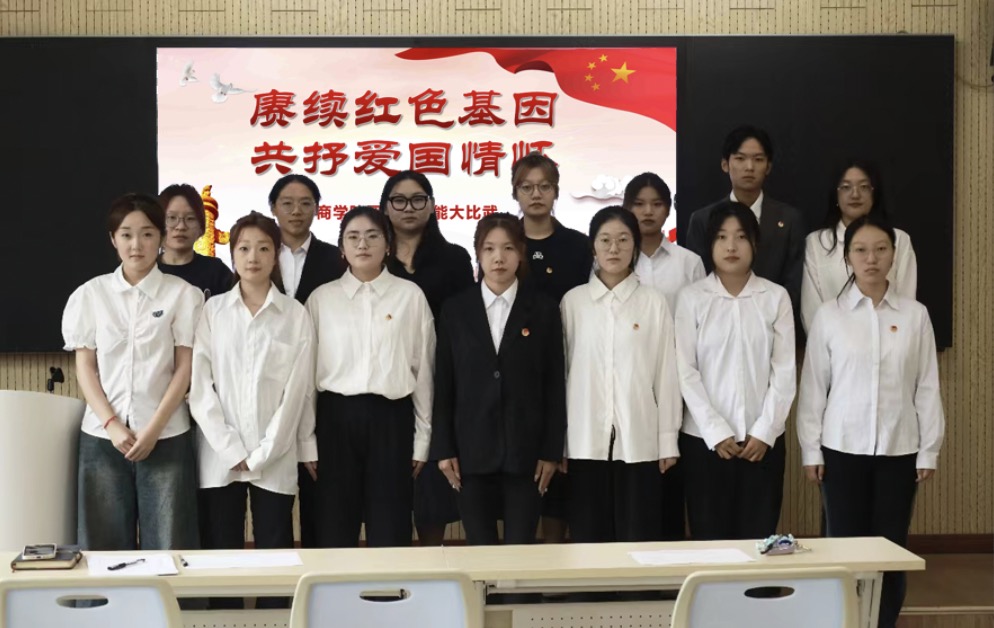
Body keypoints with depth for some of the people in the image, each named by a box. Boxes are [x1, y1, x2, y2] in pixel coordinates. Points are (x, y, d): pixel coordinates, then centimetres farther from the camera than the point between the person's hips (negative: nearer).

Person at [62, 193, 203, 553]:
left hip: (166, 437, -1)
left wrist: (153, 429, -9)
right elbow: (84, 368, 4)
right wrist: (112, 425, -8)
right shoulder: (90, 294, 6)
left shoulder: (183, 294, 0)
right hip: (103, 437, 2)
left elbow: (185, 368, -1)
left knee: (168, 547, -1)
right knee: (106, 546, 5)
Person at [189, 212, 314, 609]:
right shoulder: (212, 311, 6)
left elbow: (297, 390, -1)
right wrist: (233, 452, -9)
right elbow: (199, 386, -1)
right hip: (219, 457, 1)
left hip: (275, 460, -1)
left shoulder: (296, 315, 4)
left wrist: (261, 454, -8)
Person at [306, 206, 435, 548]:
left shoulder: (411, 296, 2)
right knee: (334, 529, 6)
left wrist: (422, 437, 4)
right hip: (336, 417, 1)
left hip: (391, 418, -1)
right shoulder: (321, 298, 5)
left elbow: (423, 369, 4)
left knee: (390, 531, 3)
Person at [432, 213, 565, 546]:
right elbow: (443, 384, 4)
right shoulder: (456, 309, 5)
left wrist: (551, 450, -3)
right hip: (472, 448, 1)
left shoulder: (543, 309, 3)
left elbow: (554, 385, 2)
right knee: (479, 549, 5)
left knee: (521, 548, 0)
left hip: (525, 449, -1)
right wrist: (443, 449, -1)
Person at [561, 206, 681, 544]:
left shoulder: (654, 302, 1)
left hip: (639, 441, -1)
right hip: (586, 441, 1)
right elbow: (561, 371, 6)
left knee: (639, 539, 3)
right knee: (588, 538, 6)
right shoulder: (572, 301, 4)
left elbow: (666, 373, 3)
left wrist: (668, 440, 1)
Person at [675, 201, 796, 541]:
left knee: (758, 539, 5)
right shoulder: (691, 297, -1)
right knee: (709, 538, 5)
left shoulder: (776, 297, 2)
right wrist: (716, 432, -10)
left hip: (763, 439, 1)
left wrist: (764, 431, -7)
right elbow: (685, 371, -4)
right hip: (704, 438, -1)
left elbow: (785, 370, 0)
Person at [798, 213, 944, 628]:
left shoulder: (915, 314, 1)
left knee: (891, 547, 5)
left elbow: (927, 386, 3)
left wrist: (929, 450, 1)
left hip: (899, 449, 1)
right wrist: (810, 449, -1)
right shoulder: (828, 315, -1)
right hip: (843, 448, -1)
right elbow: (813, 386, 1)